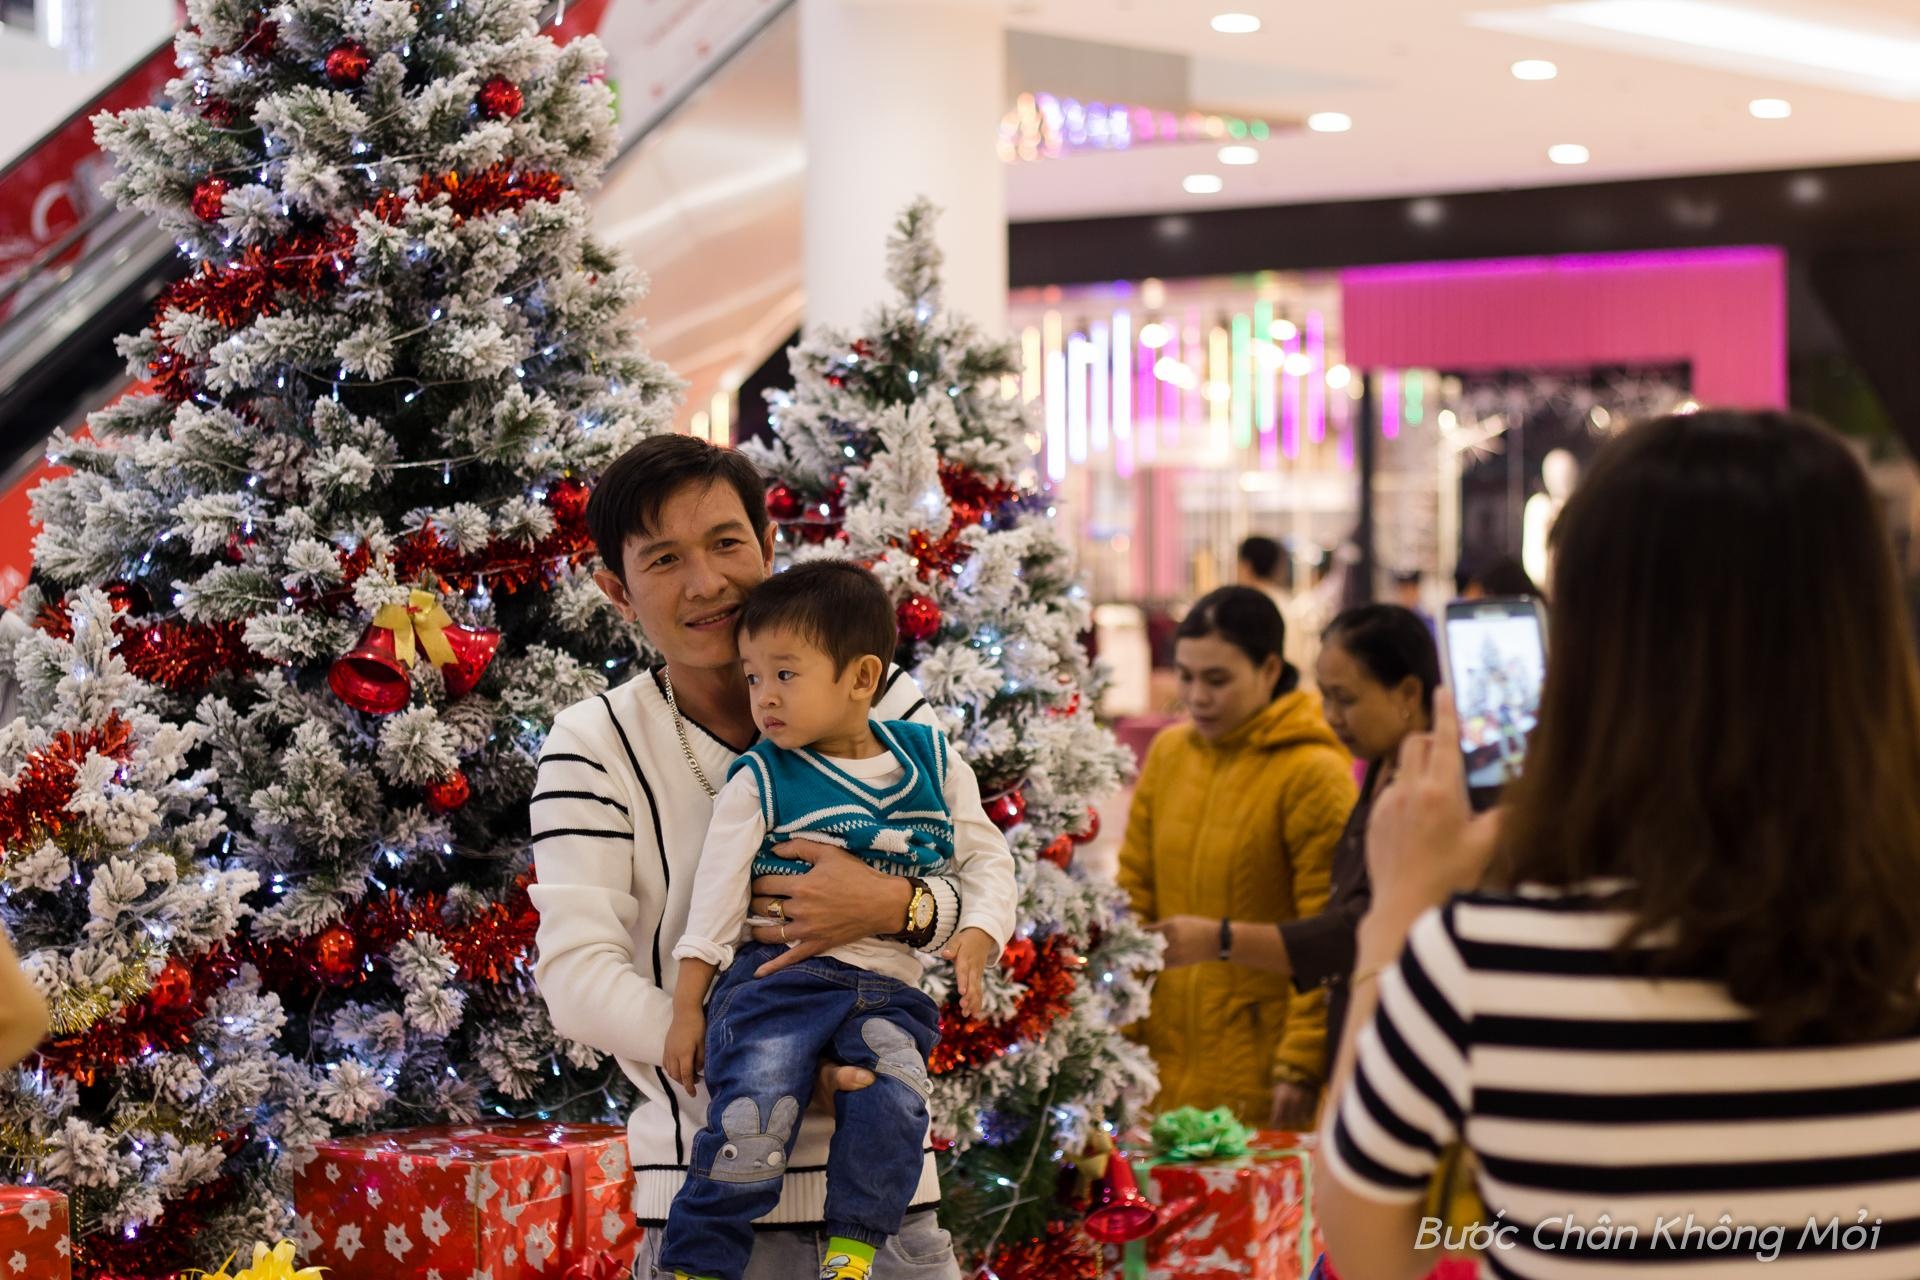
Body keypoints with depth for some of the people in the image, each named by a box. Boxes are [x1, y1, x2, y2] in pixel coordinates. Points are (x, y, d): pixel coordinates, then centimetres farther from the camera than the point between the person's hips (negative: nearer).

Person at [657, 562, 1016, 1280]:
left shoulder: (933, 763, 10)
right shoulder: (758, 782, 4)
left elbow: (985, 857, 16)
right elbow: (714, 899, 4)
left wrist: (977, 938, -3)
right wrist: (686, 1009, 0)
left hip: (887, 990, 2)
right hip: (778, 974, -2)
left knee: (894, 1105, -26)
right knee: (752, 1119, -24)